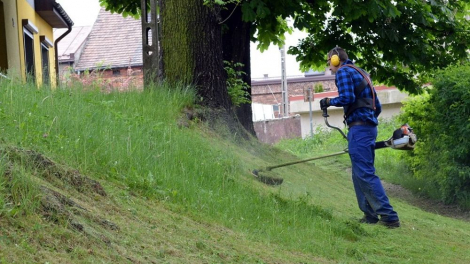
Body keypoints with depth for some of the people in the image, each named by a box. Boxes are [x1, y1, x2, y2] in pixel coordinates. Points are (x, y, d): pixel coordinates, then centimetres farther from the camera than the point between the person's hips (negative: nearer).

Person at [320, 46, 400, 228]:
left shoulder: (344, 71, -3)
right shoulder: (361, 73, 25)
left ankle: (389, 216, -18)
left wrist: (329, 101, -1)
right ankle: (370, 215, 11)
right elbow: (377, 107, 23)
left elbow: (347, 98, -17)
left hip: (359, 128, -10)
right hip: (370, 126, 10)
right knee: (361, 174, 13)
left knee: (365, 174, -13)